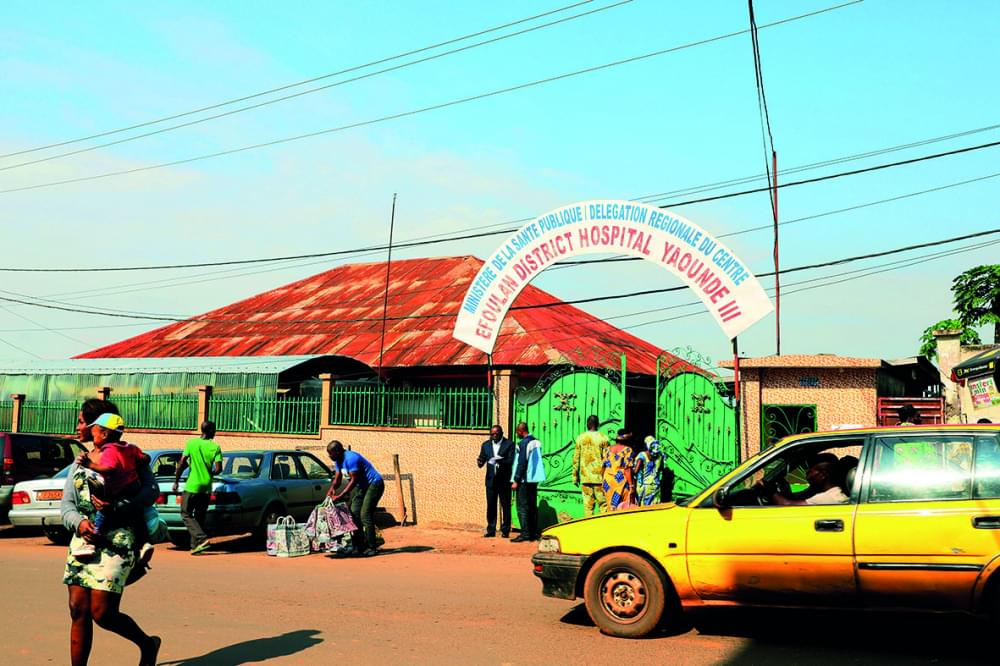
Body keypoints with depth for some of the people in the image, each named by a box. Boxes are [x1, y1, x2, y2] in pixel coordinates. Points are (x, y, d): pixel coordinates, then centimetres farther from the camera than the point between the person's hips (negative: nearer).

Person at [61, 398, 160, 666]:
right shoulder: (79, 463, 17)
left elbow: (152, 491, -11)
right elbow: (66, 504, 9)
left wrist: (115, 506, -24)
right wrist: (79, 522, -13)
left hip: (115, 542, -6)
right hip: (81, 541, 6)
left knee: (102, 613, -7)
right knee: (78, 611, 3)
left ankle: (147, 644, 18)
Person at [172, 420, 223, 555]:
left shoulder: (191, 443, -4)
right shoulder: (215, 447, -1)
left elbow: (182, 463, -7)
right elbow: (218, 469, -6)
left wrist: (176, 481, 1)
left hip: (192, 485, -3)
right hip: (206, 487, 3)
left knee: (186, 514, 4)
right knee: (200, 517, 13)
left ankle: (202, 539, -13)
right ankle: (195, 546, 12)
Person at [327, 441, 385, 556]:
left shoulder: (351, 458, -25)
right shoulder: (339, 461, 5)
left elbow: (354, 480, -25)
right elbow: (337, 479, 8)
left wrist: (339, 496, -26)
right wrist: (332, 489, -13)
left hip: (374, 484, -10)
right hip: (362, 486, 10)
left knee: (365, 515, -16)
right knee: (355, 514, 4)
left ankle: (372, 547, -13)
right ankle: (359, 546, 9)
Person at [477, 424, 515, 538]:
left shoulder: (509, 444, -2)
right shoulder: (486, 445, 10)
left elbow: (511, 461, -10)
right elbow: (482, 459, 6)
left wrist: (500, 461, -28)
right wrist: (480, 462, -18)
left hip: (504, 480, -3)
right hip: (491, 480, 3)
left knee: (505, 506, 2)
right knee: (491, 506, 5)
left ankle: (505, 530, 9)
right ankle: (491, 530, 11)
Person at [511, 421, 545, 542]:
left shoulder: (523, 443, -14)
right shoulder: (536, 442, 11)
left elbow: (521, 463, -18)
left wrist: (516, 481, -15)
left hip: (525, 479, -8)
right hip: (534, 479, 8)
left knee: (522, 507, -4)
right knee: (533, 507, 12)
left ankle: (525, 533, -7)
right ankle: (534, 533, 14)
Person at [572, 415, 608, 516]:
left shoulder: (581, 438, 4)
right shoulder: (602, 438, -3)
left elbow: (576, 459, 7)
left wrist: (575, 476, 13)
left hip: (585, 477, 2)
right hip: (599, 476, -2)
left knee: (588, 504, 5)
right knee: (602, 503, 3)